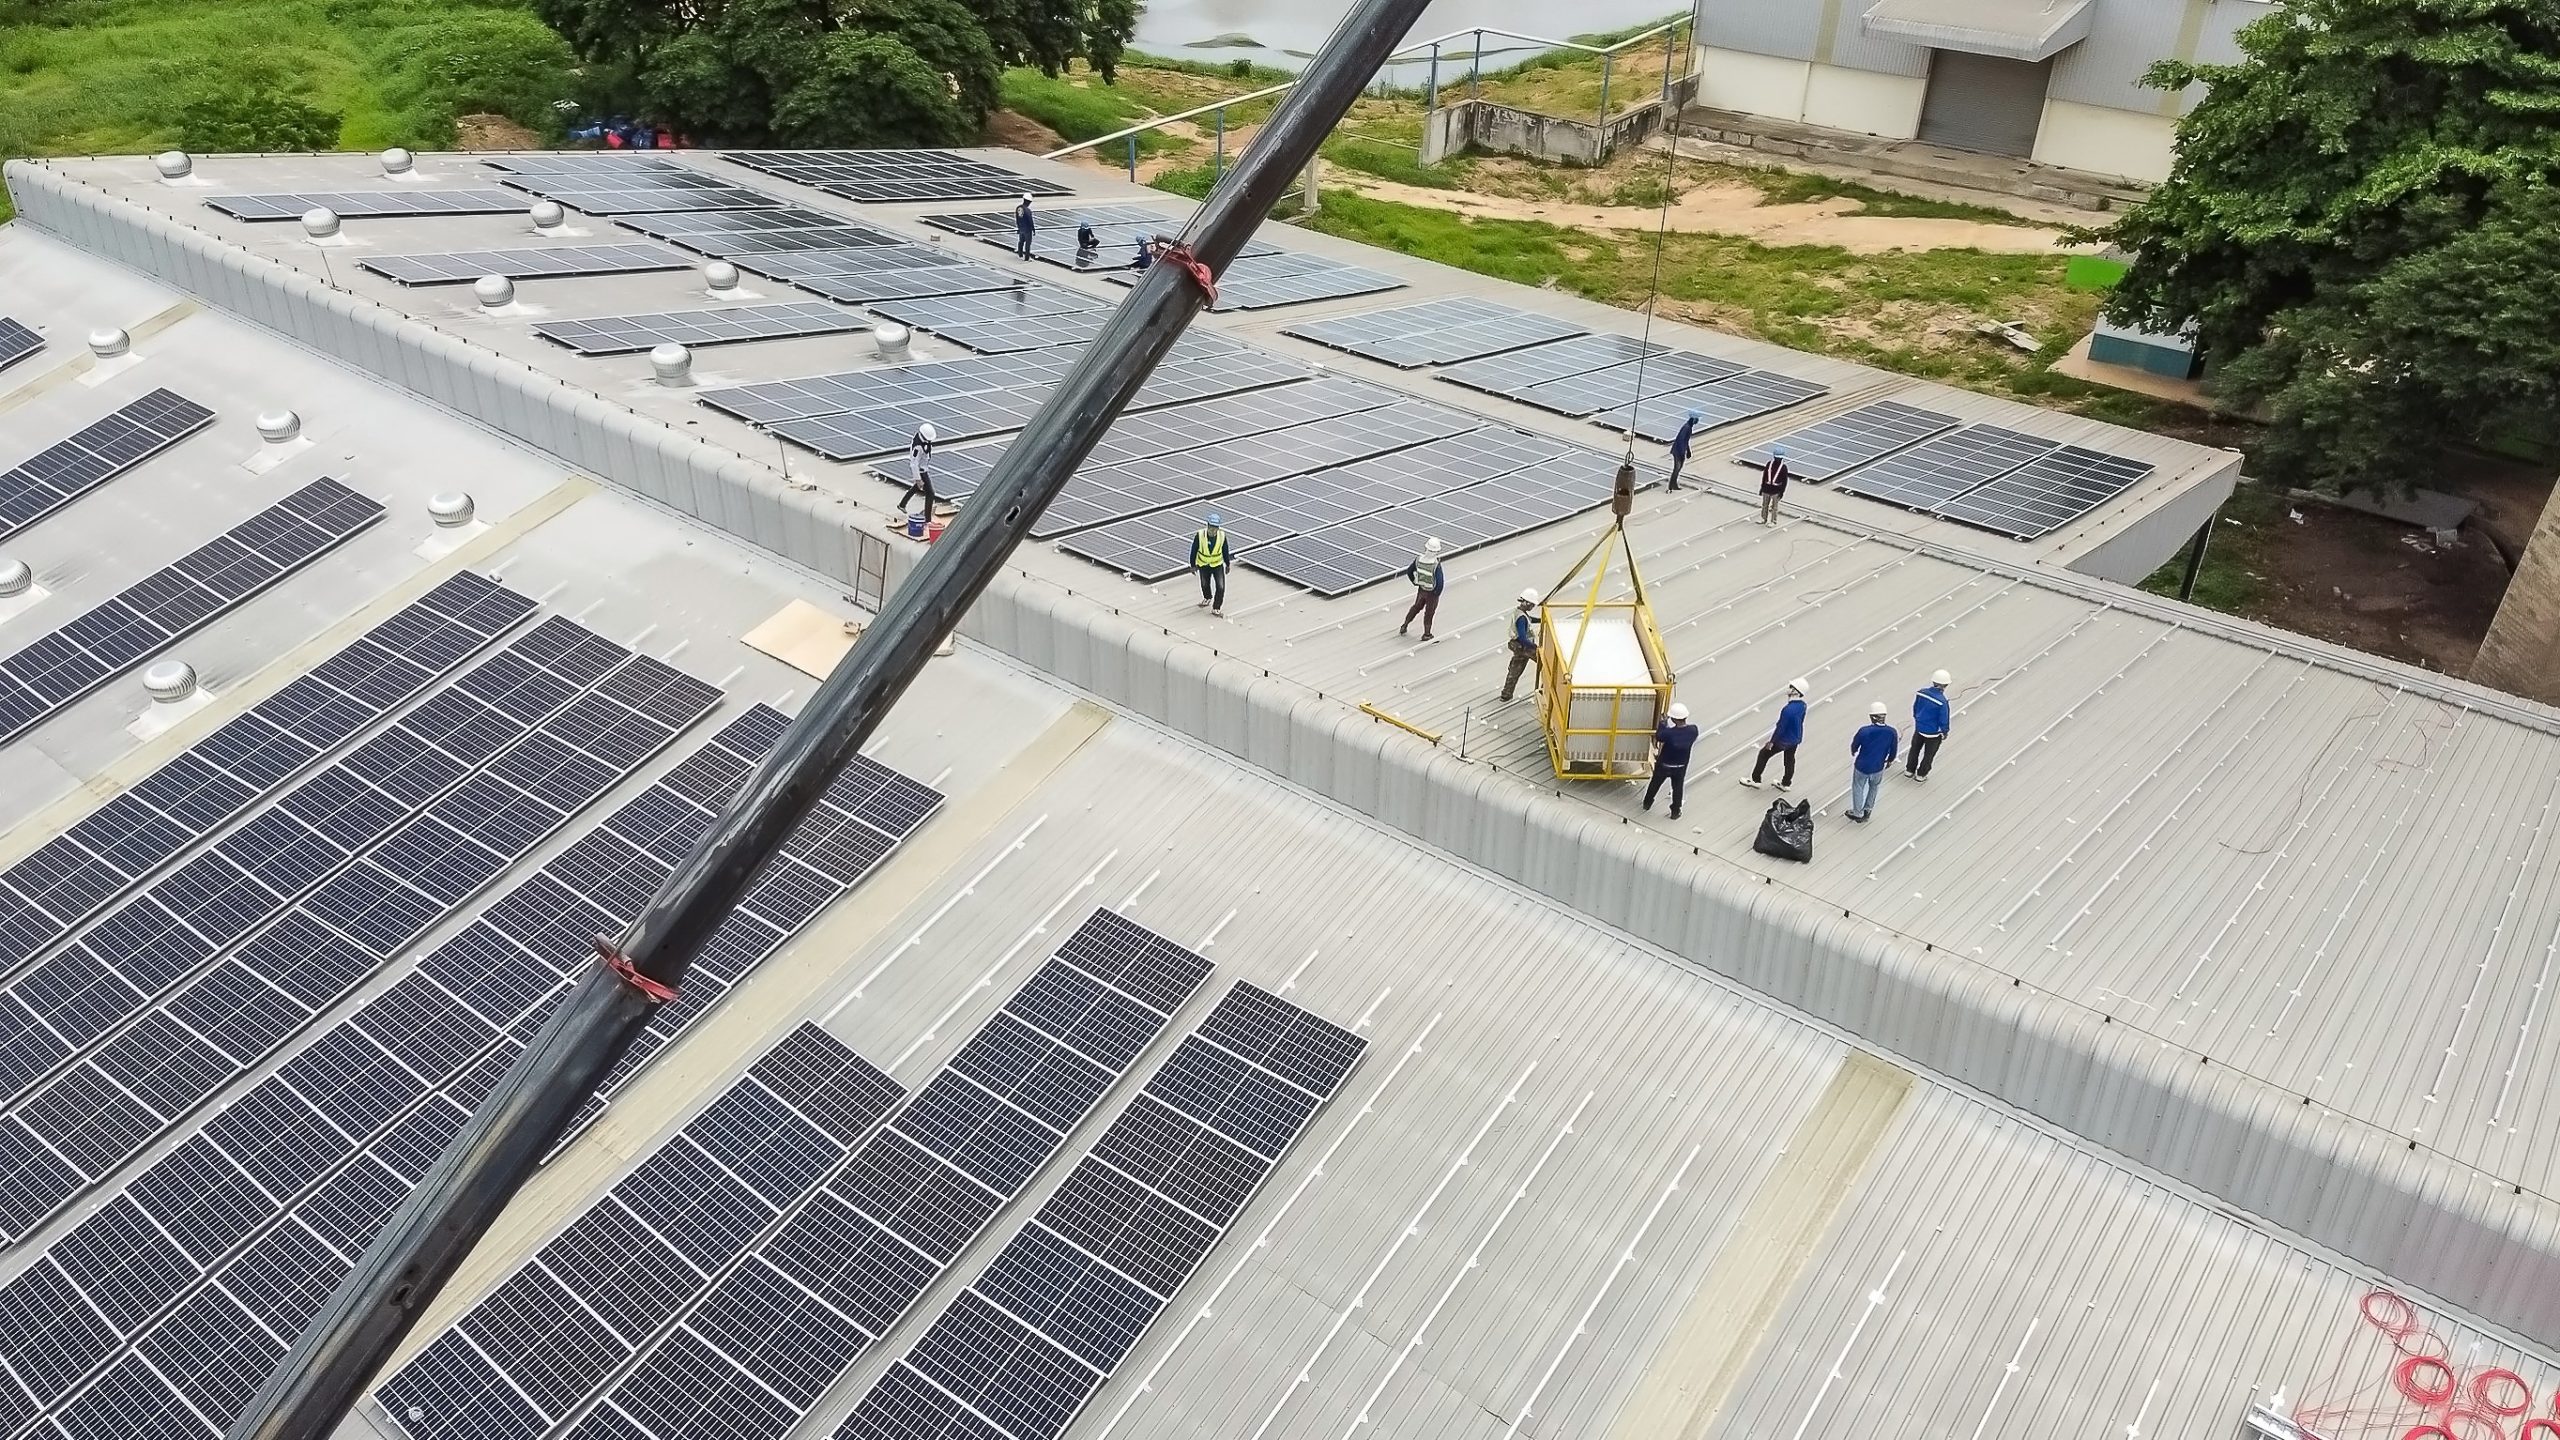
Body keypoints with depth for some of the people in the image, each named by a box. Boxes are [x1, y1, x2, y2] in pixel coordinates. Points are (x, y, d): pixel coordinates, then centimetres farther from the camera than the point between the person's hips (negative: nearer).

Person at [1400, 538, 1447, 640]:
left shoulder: (1418, 559, -18)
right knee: (1429, 613, 18)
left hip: (1421, 589, 4)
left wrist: (1415, 582, 12)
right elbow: (1440, 583, -34)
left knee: (1416, 607, 30)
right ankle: (1426, 635, 36)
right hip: (1432, 593, -4)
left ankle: (1404, 626, 43)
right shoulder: (1436, 565, -33)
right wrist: (1437, 593, -14)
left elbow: (1409, 572, -3)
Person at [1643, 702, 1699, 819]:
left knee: (1655, 783, 26)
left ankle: (1647, 803, 48)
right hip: (1681, 766, 2)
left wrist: (1663, 721, -6)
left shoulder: (1668, 732, -37)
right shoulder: (1693, 730, -26)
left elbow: (1658, 737, -15)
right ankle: (1675, 812, 39)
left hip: (1664, 765, -2)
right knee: (1677, 788, 25)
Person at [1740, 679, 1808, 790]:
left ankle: (1755, 780, 23)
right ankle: (1785, 784, 41)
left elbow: (1780, 728, -27)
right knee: (1790, 760, 24)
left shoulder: (1788, 710, -37)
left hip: (1784, 740, -7)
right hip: (1796, 738, 7)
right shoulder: (1802, 705, -11)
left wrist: (1771, 741, -14)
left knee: (1764, 754, 11)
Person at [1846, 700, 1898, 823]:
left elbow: (1854, 746, -7)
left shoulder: (1864, 731, -26)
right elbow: (1893, 750, -3)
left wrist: (1853, 753, 18)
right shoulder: (1892, 732, -20)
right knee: (1874, 787, 30)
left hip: (1861, 766, -2)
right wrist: (1890, 760, 20)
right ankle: (1868, 809, 46)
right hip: (1878, 768, 2)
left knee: (1858, 788, 22)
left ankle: (1858, 813, 35)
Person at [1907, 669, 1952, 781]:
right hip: (1933, 733, -4)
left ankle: (1909, 770, 41)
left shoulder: (1921, 693, -16)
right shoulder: (1942, 702, -31)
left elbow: (1915, 708, 1)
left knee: (1915, 750, 26)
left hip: (1919, 728, 4)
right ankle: (1921, 775, 34)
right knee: (1929, 755, 19)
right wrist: (1945, 732, -1)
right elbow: (1944, 720, -20)